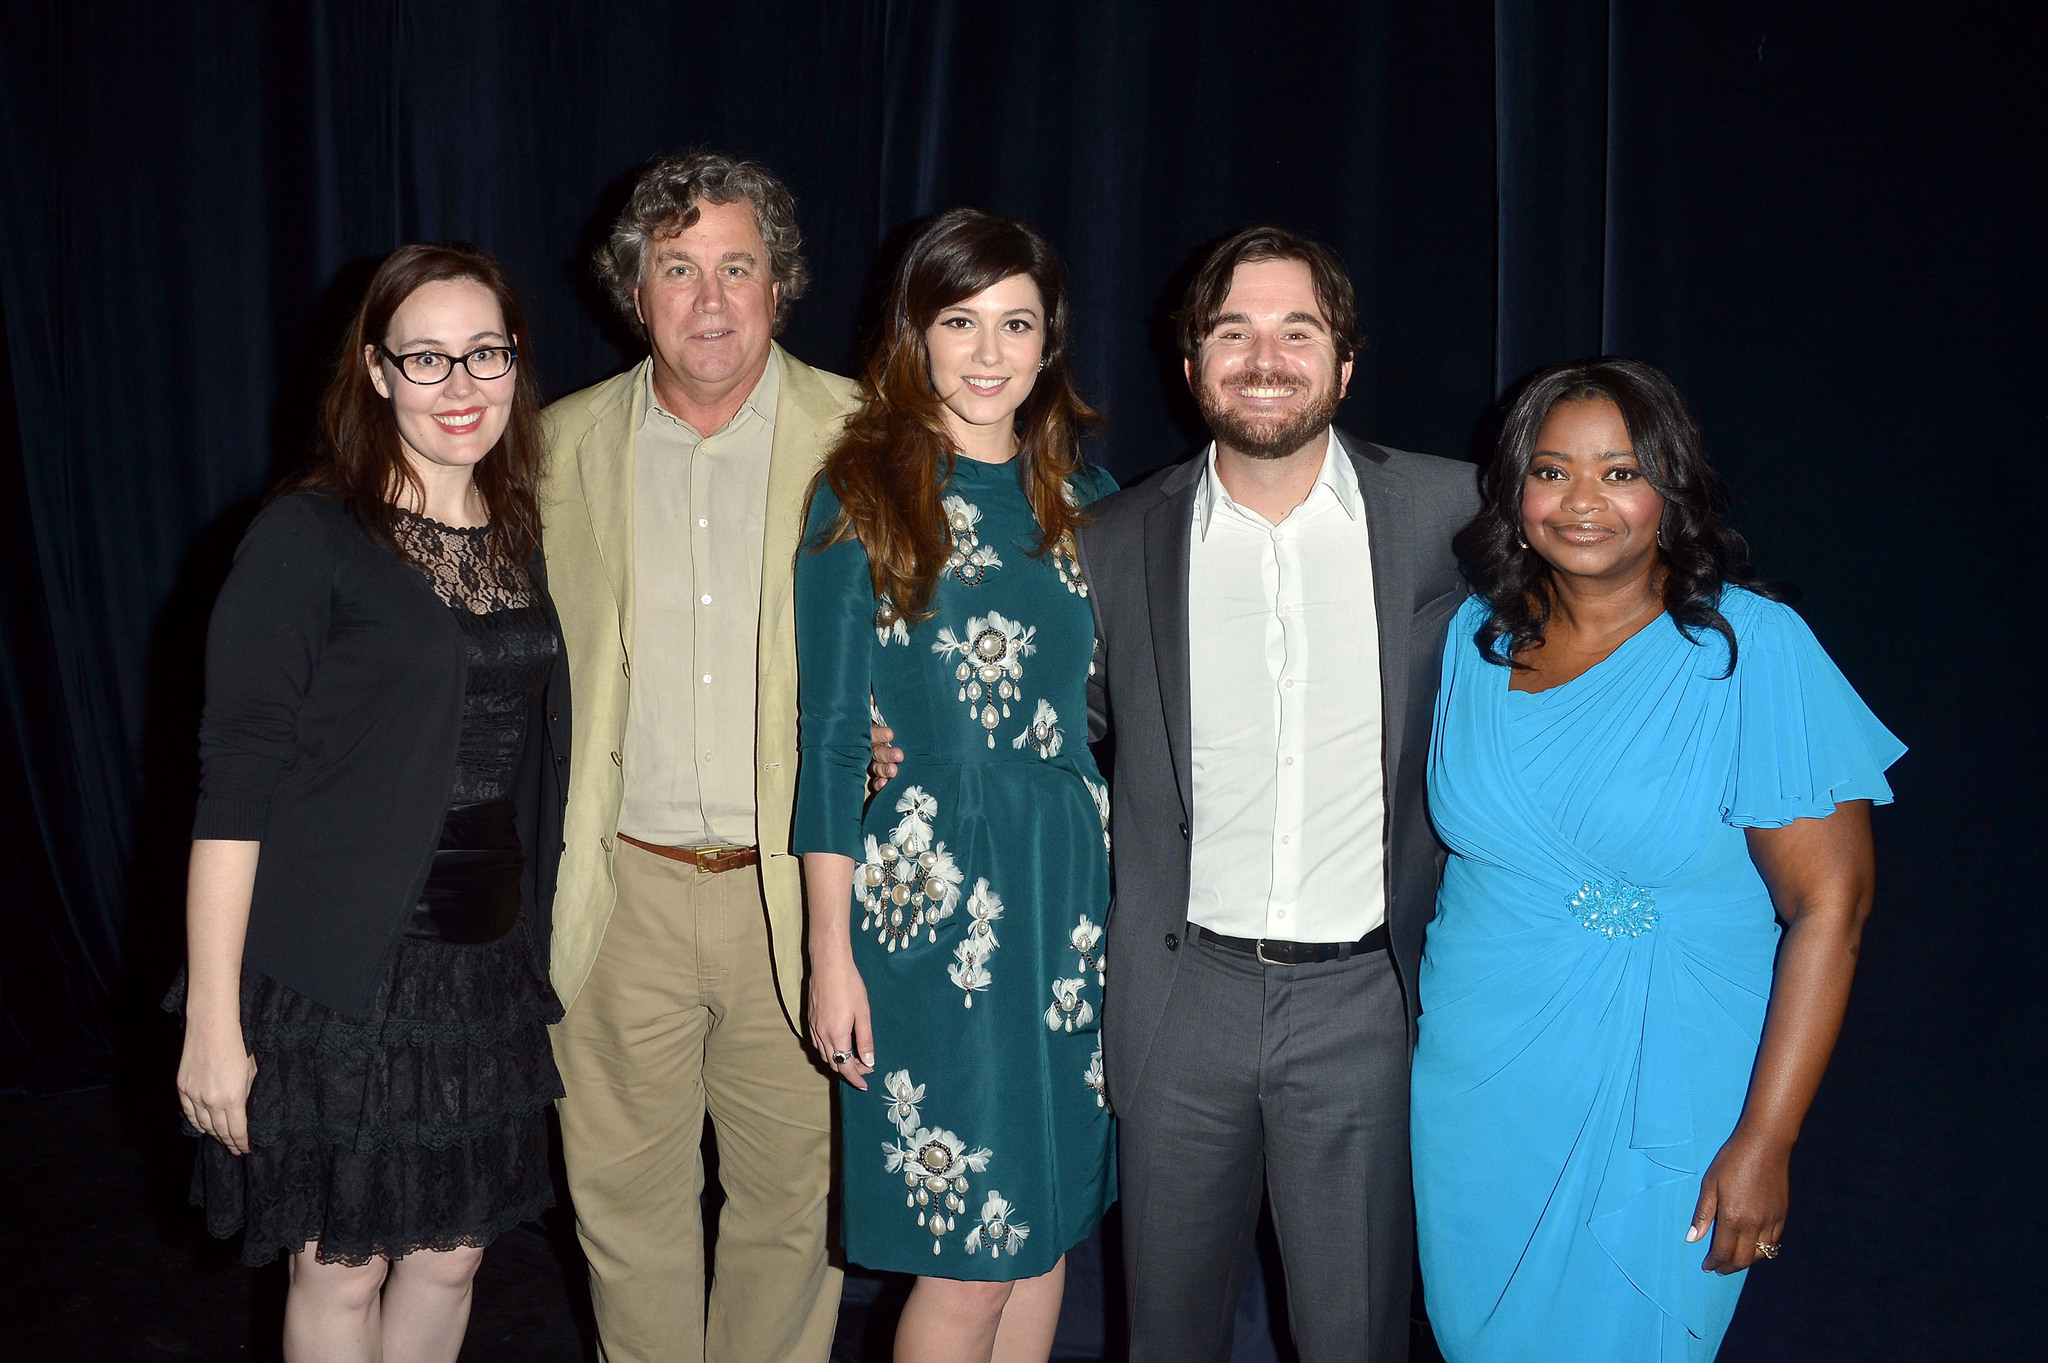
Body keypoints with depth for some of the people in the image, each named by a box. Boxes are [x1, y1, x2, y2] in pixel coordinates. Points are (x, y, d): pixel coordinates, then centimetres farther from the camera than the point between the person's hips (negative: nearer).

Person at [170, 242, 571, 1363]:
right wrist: (212, 1019, -14)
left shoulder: (523, 540, 7)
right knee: (342, 1265, 9)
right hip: (341, 975, -5)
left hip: (488, 968, 5)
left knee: (450, 1254, 15)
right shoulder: (308, 538, -10)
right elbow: (234, 786, -12)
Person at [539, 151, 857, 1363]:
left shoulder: (860, 437, -2)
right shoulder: (567, 445, 5)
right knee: (625, 1203, 13)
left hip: (796, 888, -1)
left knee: (795, 1197, 12)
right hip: (623, 896, 2)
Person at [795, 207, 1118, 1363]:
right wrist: (831, 951, -7)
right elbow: (833, 732, -5)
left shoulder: (1081, 497, 8)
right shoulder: (864, 497, -4)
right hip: (928, 890, -4)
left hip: (1072, 884, 4)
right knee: (966, 1254, 1)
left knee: (1048, 1224, 13)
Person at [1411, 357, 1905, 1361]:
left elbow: (1831, 904, -16)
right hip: (1468, 1090, 4)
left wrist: (1764, 1143, -18)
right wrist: (1416, 1019, 7)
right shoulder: (1476, 636, 0)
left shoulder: (1753, 649, -15)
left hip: (1653, 1114, -4)